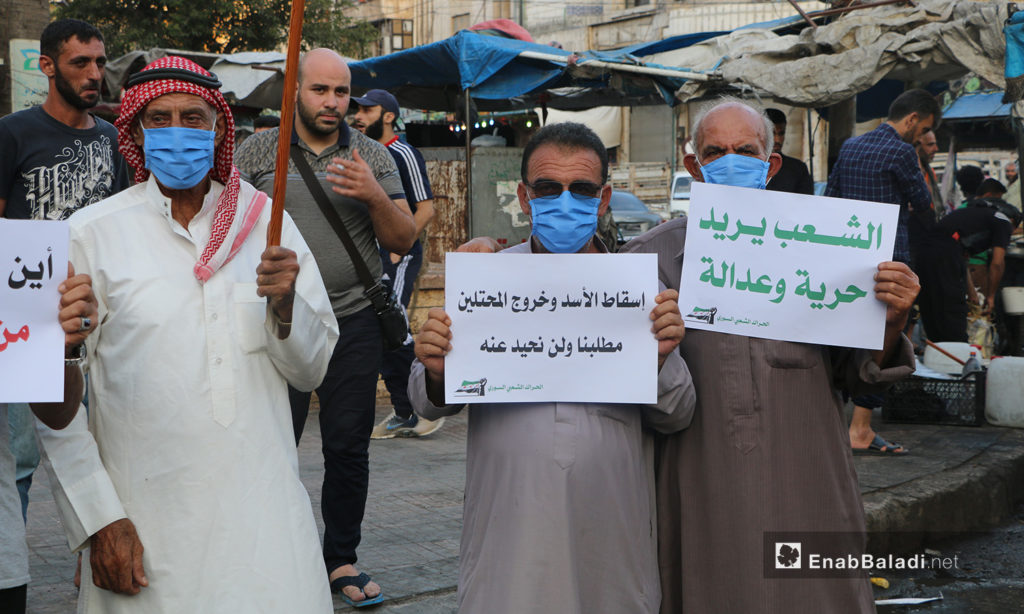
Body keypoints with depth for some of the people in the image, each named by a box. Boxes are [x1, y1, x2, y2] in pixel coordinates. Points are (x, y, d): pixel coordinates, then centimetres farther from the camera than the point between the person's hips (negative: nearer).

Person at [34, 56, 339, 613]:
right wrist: (99, 519, -8)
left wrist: (285, 304, -11)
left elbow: (310, 371, 8)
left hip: (263, 510, 2)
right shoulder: (93, 233, -3)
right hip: (144, 525, -2)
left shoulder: (265, 222, 6)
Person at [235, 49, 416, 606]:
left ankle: (342, 560, 18)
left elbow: (403, 240, 5)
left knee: (348, 448, 6)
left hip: (354, 323, 2)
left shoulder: (373, 156, 7)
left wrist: (375, 197, -13)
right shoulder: (257, 151, 4)